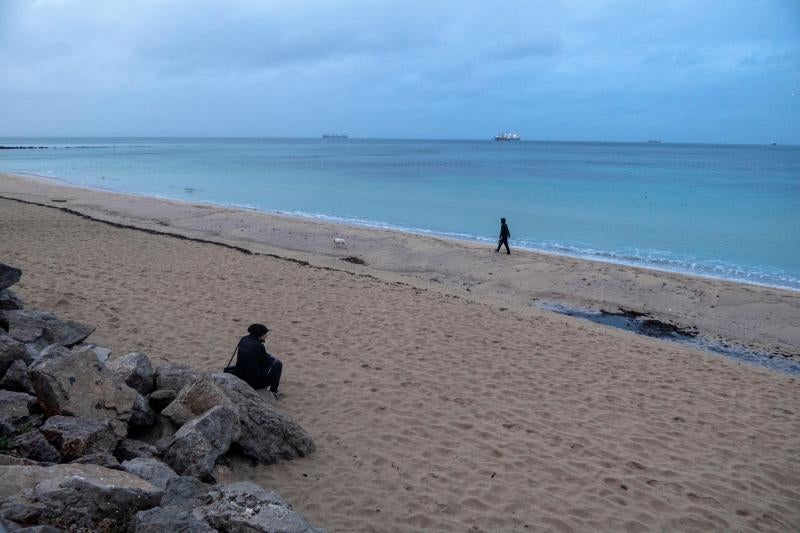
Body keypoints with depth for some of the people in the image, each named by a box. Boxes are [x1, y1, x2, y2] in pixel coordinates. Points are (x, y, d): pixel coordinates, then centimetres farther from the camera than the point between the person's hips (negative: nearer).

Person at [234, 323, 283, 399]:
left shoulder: (243, 340, 2)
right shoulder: (258, 346, -22)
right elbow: (266, 362, -9)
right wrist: (271, 357, 10)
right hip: (255, 381, -8)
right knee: (278, 363, 7)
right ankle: (273, 391, 8)